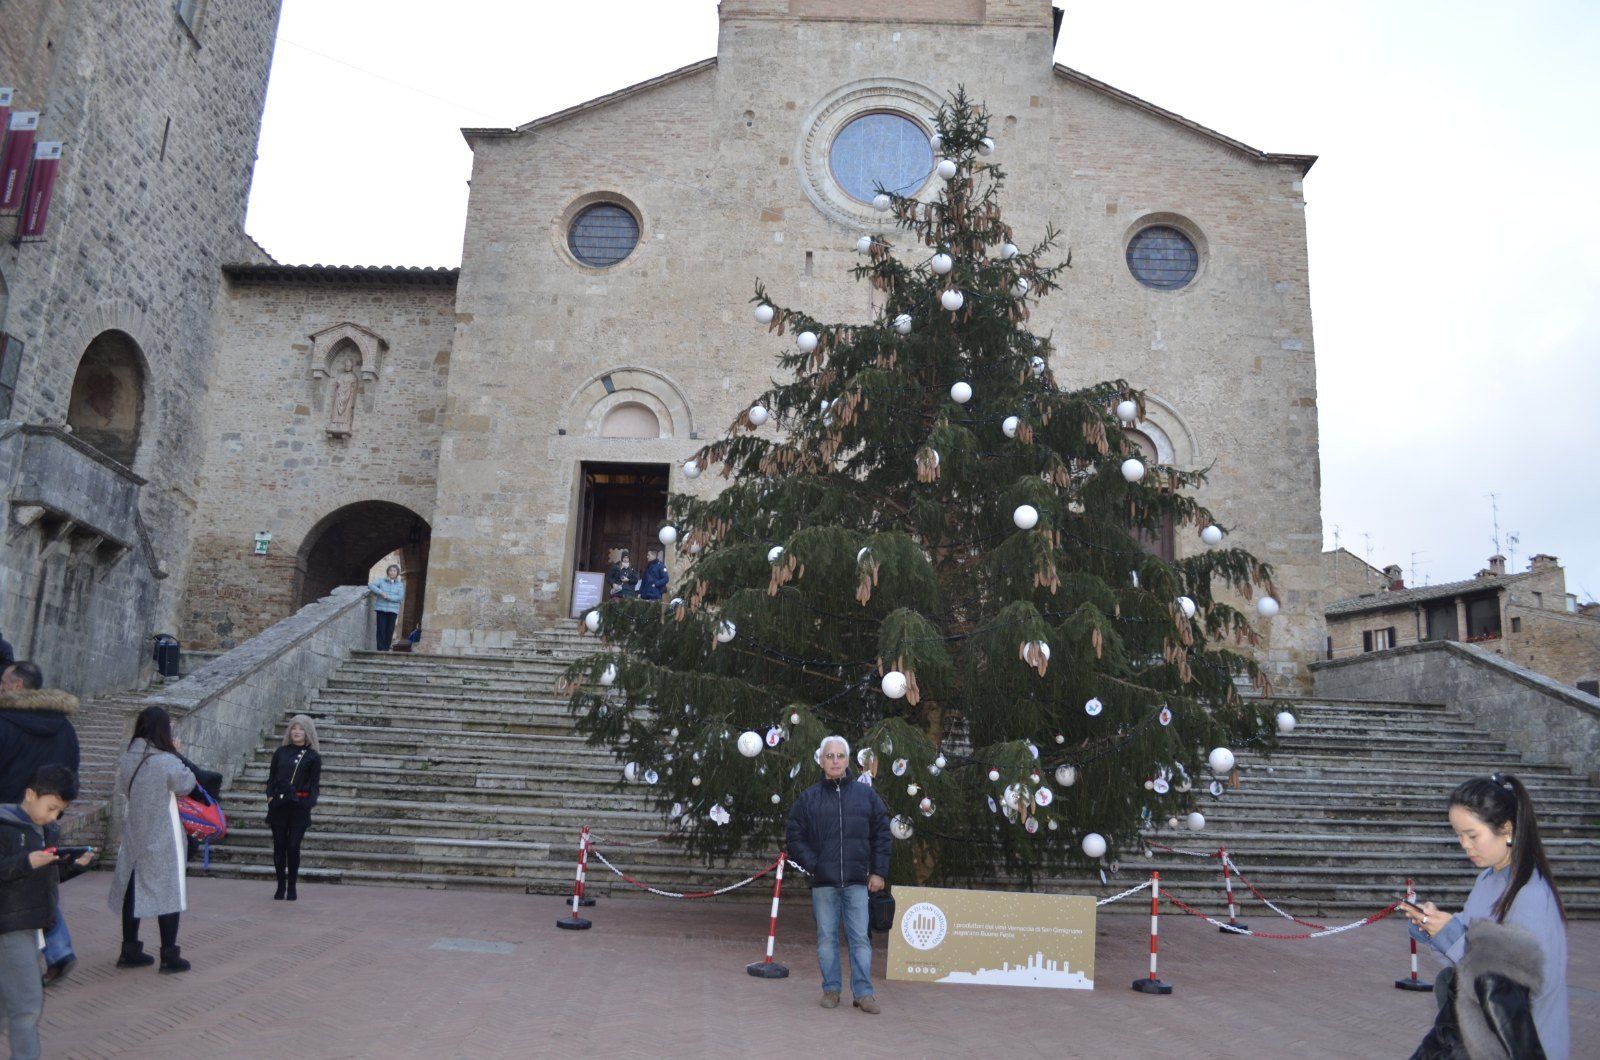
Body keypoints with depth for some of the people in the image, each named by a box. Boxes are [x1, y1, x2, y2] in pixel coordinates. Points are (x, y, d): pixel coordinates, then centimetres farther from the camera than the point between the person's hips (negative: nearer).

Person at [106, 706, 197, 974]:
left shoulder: (126, 758, -3)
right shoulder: (167, 762, -20)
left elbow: (122, 790, 11)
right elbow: (187, 784, -5)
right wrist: (177, 755, 0)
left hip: (133, 836, 6)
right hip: (162, 840, -6)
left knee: (132, 891, 15)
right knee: (168, 893, 3)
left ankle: (130, 951, 24)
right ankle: (169, 956, 7)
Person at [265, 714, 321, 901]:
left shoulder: (313, 757, 5)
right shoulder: (280, 753, 12)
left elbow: (314, 783, 3)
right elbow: (271, 777, 14)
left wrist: (308, 802, -10)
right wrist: (270, 795, 0)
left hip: (299, 807, -2)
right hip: (278, 805, 2)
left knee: (293, 846, -5)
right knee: (279, 846, 4)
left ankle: (291, 888, 7)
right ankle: (281, 887, 15)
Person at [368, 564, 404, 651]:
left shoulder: (400, 584, 8)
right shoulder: (381, 581, 7)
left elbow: (400, 597, -3)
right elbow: (371, 585, -6)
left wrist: (387, 597, -14)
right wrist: (381, 592, -17)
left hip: (393, 610, 1)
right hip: (381, 608, -1)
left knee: (390, 630, -3)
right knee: (381, 629, -6)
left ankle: (386, 649, 3)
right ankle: (381, 649, -4)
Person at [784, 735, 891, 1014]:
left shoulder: (866, 795, 5)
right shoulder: (808, 798, 3)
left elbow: (882, 834, 8)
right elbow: (795, 836, 6)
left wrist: (879, 871, 2)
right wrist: (812, 865, -6)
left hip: (857, 881, 0)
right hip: (823, 881, 0)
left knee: (860, 938, 1)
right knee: (826, 938, 7)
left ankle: (863, 993, 9)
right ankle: (831, 989, 19)